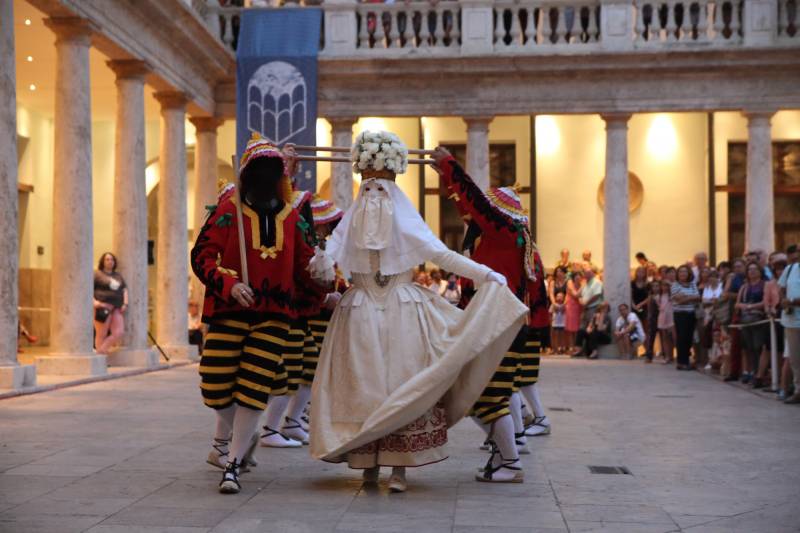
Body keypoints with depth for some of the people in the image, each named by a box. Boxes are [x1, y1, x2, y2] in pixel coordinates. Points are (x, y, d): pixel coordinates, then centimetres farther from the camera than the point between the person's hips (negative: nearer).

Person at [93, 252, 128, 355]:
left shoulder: (118, 276, 21)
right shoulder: (97, 274, 3)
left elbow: (124, 289, 22)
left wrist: (125, 303, 7)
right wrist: (94, 301, -16)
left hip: (116, 308, 6)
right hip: (103, 307, -6)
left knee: (119, 333, -6)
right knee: (102, 335, -4)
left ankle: (102, 349, 7)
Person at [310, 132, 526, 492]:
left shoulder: (352, 216, 0)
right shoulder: (404, 214, -4)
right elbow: (441, 255, -5)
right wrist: (486, 275, -1)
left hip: (360, 311, 1)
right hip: (403, 310, -1)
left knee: (364, 385, 8)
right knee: (402, 383, 3)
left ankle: (368, 465, 13)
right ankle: (399, 469, 2)